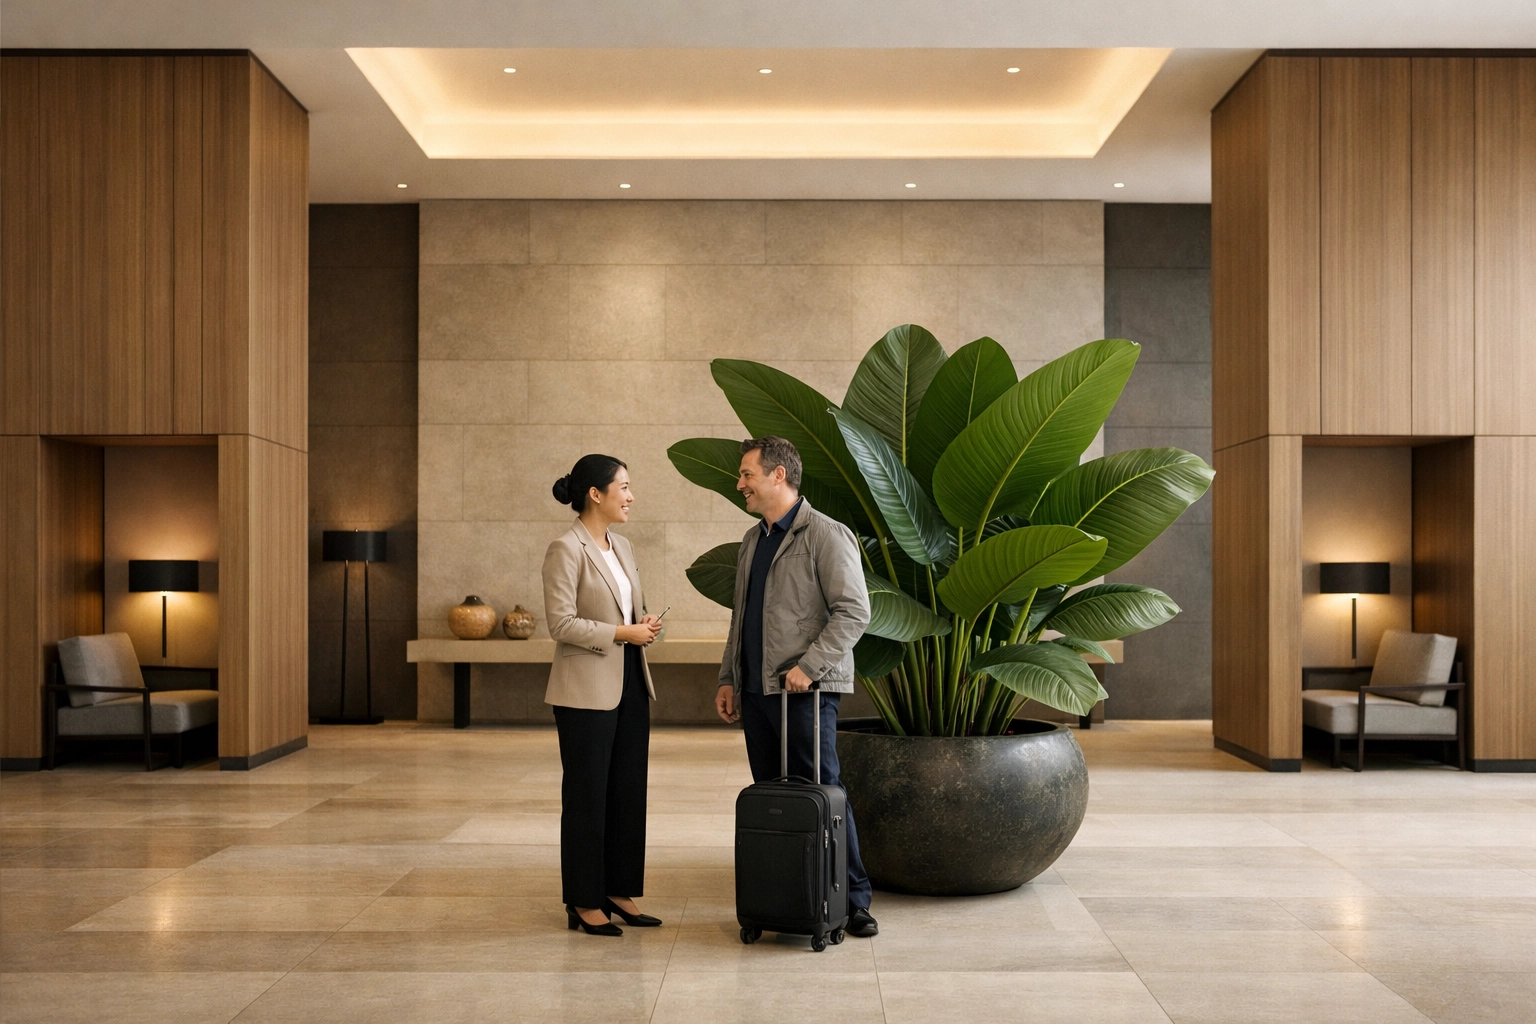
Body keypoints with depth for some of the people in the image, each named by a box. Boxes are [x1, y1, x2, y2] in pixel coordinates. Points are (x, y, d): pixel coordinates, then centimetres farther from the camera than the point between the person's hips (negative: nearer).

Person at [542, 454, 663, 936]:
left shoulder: (622, 547, 13)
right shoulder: (566, 549, -12)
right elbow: (561, 622, -17)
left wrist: (646, 624, 0)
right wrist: (621, 633, -19)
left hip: (630, 685, 8)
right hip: (587, 690, -8)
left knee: (628, 792, 11)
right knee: (587, 796, 2)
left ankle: (619, 892, 21)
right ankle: (584, 904, 11)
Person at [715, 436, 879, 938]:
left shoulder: (825, 535, -8)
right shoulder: (752, 541, 17)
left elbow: (854, 612, -14)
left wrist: (808, 666, -19)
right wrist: (728, 678, 17)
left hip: (804, 690, -7)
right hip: (755, 690, 8)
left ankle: (853, 900, 4)